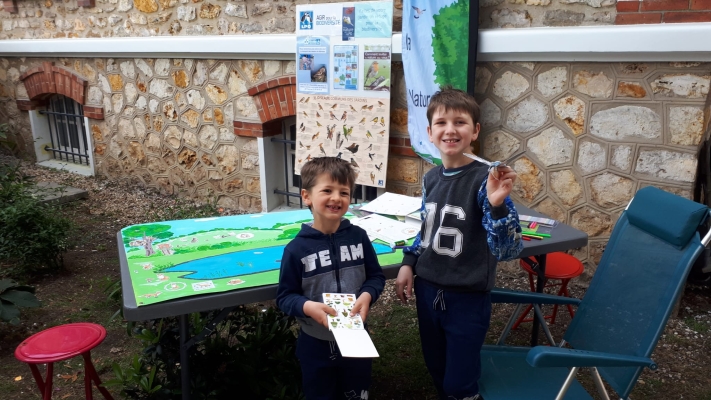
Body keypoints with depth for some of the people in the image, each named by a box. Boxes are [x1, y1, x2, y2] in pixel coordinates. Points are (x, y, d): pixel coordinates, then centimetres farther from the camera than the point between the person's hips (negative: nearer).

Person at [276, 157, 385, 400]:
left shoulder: (358, 237, -9)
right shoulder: (297, 248, -17)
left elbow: (376, 276, 1)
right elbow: (284, 296, -11)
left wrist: (367, 295, -19)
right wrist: (307, 306, -30)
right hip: (316, 344, -2)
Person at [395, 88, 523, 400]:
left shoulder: (484, 179, -18)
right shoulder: (430, 178, 0)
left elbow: (508, 250, -24)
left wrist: (497, 203, -38)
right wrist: (408, 263, 7)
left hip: (468, 297, -5)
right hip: (428, 289, 6)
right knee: (437, 371, 24)